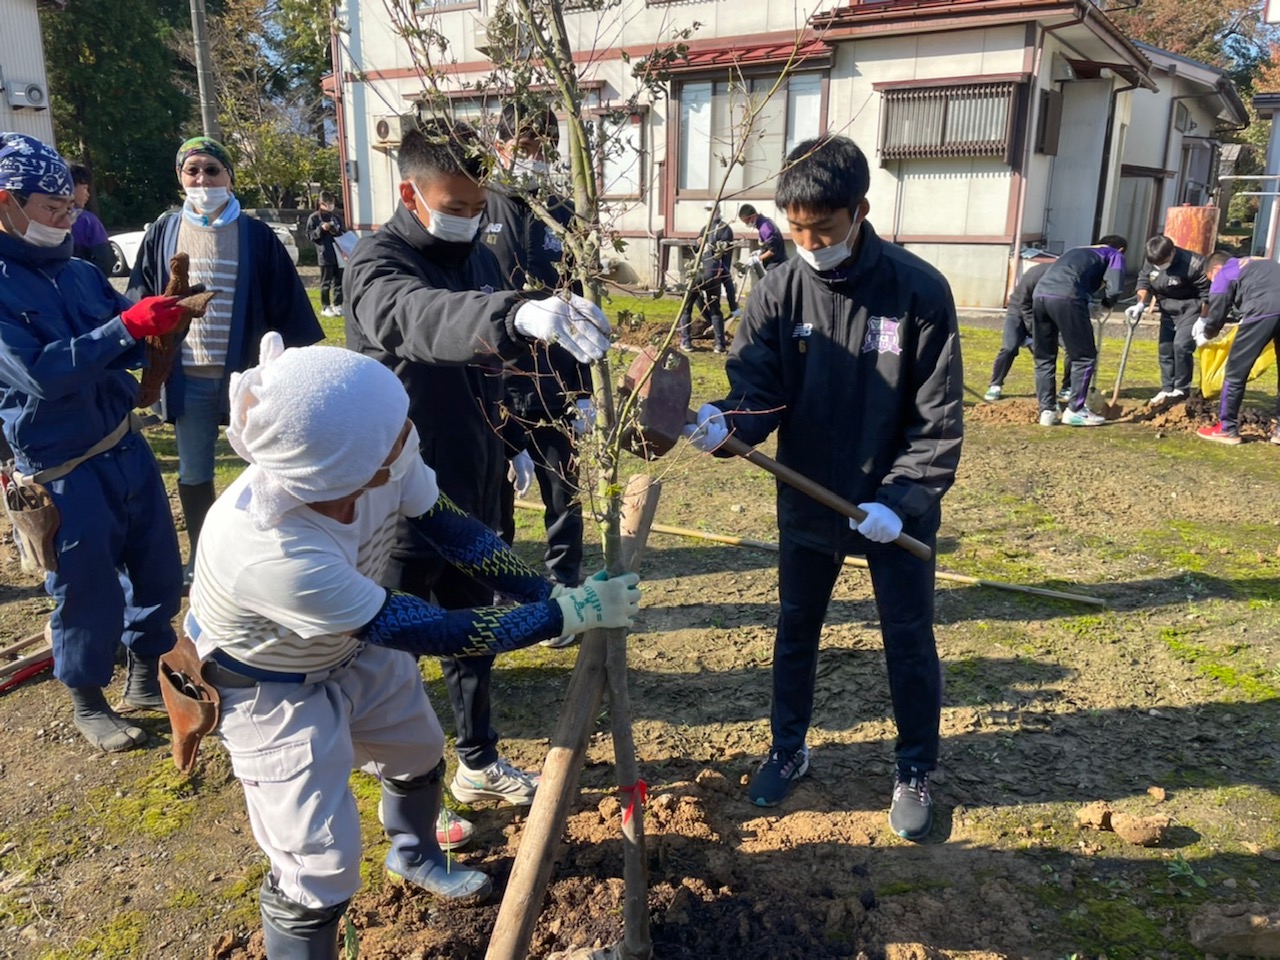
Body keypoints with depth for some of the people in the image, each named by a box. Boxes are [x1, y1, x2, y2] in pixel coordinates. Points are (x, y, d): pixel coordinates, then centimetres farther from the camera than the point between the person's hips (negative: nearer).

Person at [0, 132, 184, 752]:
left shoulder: (78, 272, 5)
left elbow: (128, 349, 10)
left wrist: (159, 315, -10)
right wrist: (127, 326, -32)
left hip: (125, 446, 6)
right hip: (65, 471, -6)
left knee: (158, 569, 15)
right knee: (88, 592, 6)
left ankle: (148, 678, 37)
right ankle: (88, 703, 30)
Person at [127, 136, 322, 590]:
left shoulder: (256, 236, -1)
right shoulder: (162, 234, 5)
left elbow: (286, 303, -1)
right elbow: (139, 304, 10)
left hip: (247, 372, -2)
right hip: (188, 377, 2)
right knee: (193, 474, 13)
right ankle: (199, 558, 31)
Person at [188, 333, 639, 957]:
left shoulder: (375, 465, -30)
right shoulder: (273, 555, -45)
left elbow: (455, 532, -12)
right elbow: (429, 633, -36)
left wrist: (553, 597, -18)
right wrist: (567, 615, -31)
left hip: (354, 647, 7)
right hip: (272, 691, -7)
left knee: (419, 754, 25)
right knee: (321, 867, -6)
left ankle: (413, 857, 57)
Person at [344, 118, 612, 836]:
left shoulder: (480, 259, 5)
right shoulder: (379, 264, -18)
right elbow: (422, 320, -44)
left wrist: (508, 444, 19)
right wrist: (522, 313, -60)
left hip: (475, 491, 7)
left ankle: (480, 762, 39)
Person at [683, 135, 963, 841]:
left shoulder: (918, 290, -14)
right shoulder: (779, 291, -8)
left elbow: (938, 414, -12)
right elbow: (757, 384, -11)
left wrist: (901, 498, -19)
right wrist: (726, 422, -34)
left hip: (895, 509, -2)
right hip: (806, 503, 3)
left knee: (909, 643, 12)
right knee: (795, 632, 17)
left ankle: (914, 772, 34)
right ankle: (787, 750, 40)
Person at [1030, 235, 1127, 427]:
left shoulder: (1078, 251, 38)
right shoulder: (1115, 255, 20)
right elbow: (1113, 289, 4)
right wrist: (1106, 303, 25)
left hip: (1039, 293, 6)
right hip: (1066, 297, -6)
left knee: (1043, 358, 13)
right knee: (1084, 357, 6)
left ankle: (1047, 411, 11)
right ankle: (1075, 410, 4)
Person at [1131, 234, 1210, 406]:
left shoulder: (1193, 264, -26)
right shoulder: (1150, 262, -9)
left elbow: (1207, 293, -18)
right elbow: (1144, 282, 5)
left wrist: (1203, 320, -14)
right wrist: (1140, 304, -13)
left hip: (1191, 308, -6)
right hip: (1168, 309, 7)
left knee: (1181, 345, -17)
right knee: (1165, 348, 6)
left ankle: (1182, 389, -4)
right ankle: (1167, 389, 16)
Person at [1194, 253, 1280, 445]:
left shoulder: (1223, 274, 16)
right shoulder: (1262, 263, 35)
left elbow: (1216, 315, 17)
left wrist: (1205, 336, 37)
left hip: (1263, 310, -6)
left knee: (1236, 370, 5)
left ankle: (1227, 429, 11)